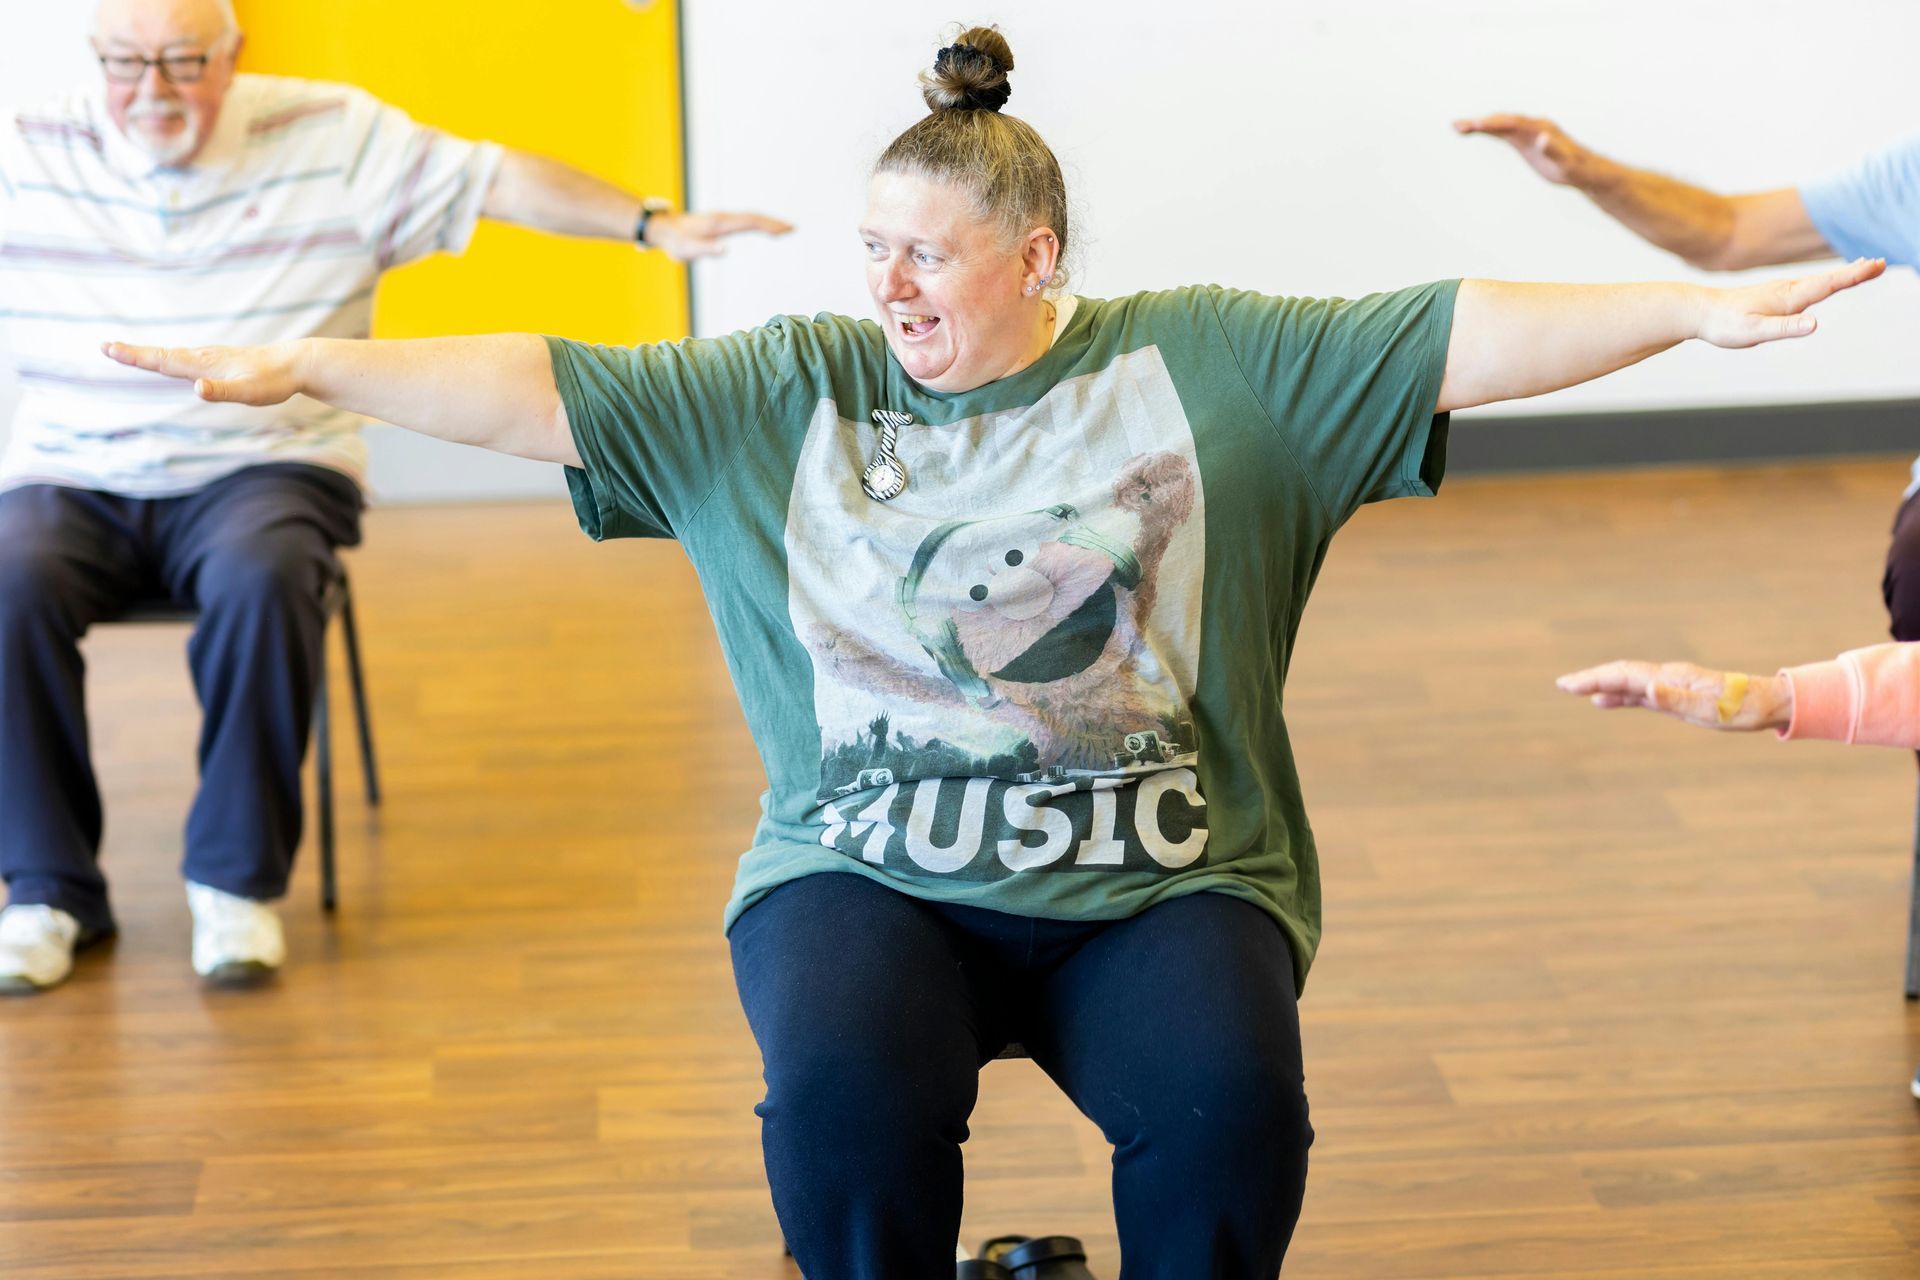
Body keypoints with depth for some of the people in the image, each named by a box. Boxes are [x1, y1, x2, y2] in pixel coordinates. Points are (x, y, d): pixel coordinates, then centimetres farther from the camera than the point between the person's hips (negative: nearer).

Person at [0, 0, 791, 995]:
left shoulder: (334, 139, 3)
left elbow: (500, 180, 2)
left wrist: (653, 224, -6)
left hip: (260, 467, -1)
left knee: (260, 579, -35)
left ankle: (236, 877, -17)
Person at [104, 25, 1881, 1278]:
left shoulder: (1212, 364, 3)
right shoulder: (785, 390, 7)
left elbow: (1464, 337, -2)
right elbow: (543, 391, 3)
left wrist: (1695, 311, -10)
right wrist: (305, 366, -4)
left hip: (1154, 876, 0)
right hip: (873, 868, 1)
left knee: (1229, 1098, -29)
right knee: (844, 1085, -30)